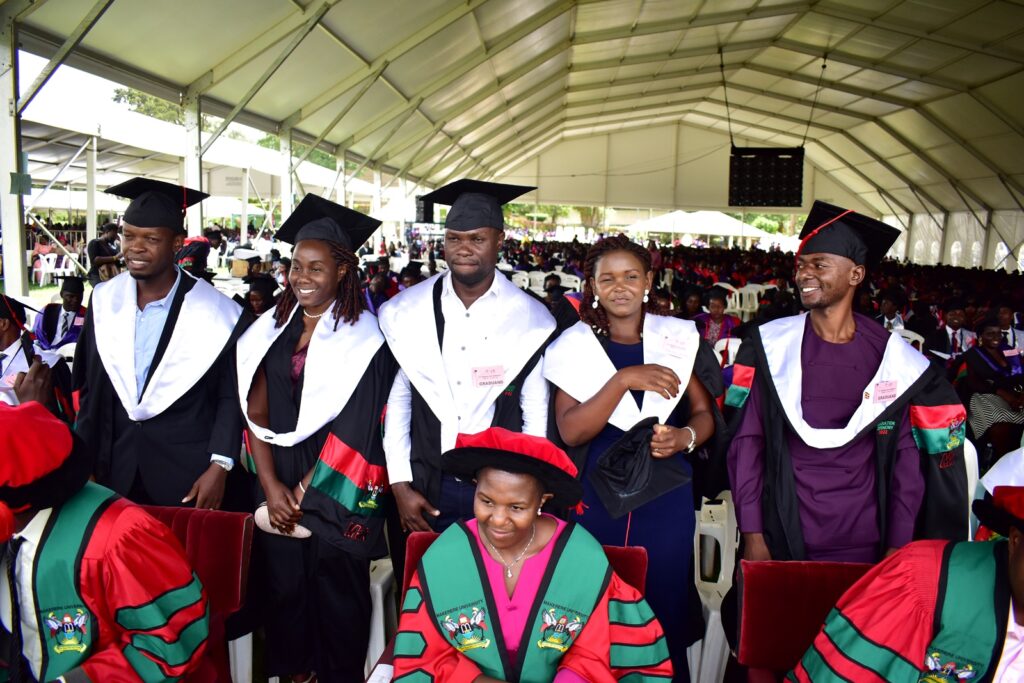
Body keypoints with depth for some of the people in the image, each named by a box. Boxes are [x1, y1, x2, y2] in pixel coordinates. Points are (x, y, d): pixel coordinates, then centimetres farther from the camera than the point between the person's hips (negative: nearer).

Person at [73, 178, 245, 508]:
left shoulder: (214, 311, -12)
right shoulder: (105, 301, 0)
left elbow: (231, 394, -7)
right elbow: (88, 386, 8)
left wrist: (220, 466, -13)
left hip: (187, 469, -3)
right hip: (116, 466, 4)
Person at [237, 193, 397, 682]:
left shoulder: (363, 339, -10)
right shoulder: (270, 330, 5)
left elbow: (352, 428, -13)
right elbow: (256, 411, 2)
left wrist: (305, 492, -10)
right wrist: (271, 485, -6)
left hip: (335, 490, -4)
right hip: (277, 485, 4)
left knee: (336, 596, 7)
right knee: (283, 586, 13)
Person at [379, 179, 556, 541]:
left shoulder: (532, 319, -8)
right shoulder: (405, 312, -4)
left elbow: (537, 415, -2)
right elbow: (395, 398, 1)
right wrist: (400, 484, -2)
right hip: (425, 484, 1)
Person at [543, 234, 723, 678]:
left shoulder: (679, 338, 3)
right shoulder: (574, 346, -1)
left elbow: (705, 413, 10)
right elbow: (570, 431, -11)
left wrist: (686, 437, -12)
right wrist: (623, 379, -22)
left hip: (667, 496, 1)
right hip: (599, 497, -1)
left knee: (664, 611, 7)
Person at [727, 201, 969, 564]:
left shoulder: (894, 358, -3)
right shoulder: (769, 345, -5)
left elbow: (906, 459, 1)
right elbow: (747, 441, -4)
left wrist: (898, 547, -1)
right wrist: (752, 535, -7)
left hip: (863, 544, 1)